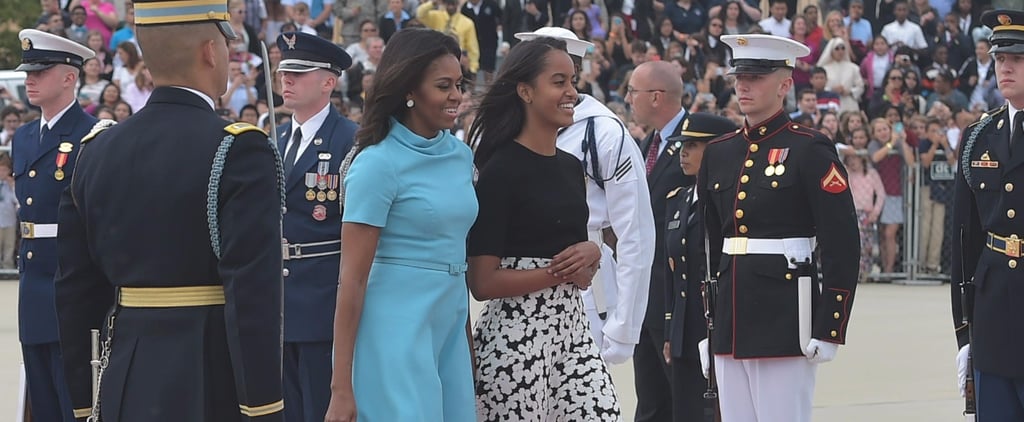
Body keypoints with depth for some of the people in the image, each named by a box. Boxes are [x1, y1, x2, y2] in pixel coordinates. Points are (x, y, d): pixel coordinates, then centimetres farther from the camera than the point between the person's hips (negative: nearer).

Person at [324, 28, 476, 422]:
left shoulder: (460, 155, 11)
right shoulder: (377, 164, -9)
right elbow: (353, 279, -11)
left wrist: (469, 345, 19)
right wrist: (342, 388, -14)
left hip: (450, 326, 7)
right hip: (397, 327, -7)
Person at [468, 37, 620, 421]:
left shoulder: (571, 166, 12)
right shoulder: (501, 170, -10)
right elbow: (483, 283, -14)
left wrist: (591, 253, 1)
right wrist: (560, 272, -10)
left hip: (571, 327, 7)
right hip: (516, 335, -7)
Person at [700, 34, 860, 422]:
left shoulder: (810, 150, -6)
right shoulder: (719, 153, 13)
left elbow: (841, 248, -9)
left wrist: (829, 331, -13)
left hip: (786, 318, -6)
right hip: (730, 319, 6)